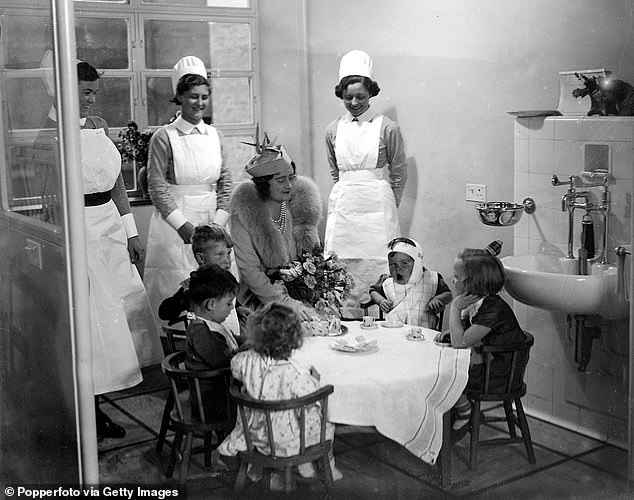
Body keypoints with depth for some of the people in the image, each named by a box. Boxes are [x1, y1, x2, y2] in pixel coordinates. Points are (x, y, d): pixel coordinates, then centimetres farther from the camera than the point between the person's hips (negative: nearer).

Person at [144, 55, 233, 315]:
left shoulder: (214, 135, 9)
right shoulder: (164, 137, -4)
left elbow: (226, 182, 9)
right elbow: (157, 187, -7)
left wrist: (218, 223, -3)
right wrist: (184, 225, -14)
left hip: (212, 222, 4)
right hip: (174, 223, -4)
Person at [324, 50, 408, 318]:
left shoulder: (387, 128, -3)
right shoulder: (333, 130, 7)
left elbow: (399, 174, 5)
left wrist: (386, 207, 8)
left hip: (377, 205, -3)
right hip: (342, 206, 3)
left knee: (377, 266, -4)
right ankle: (346, 317, 11)